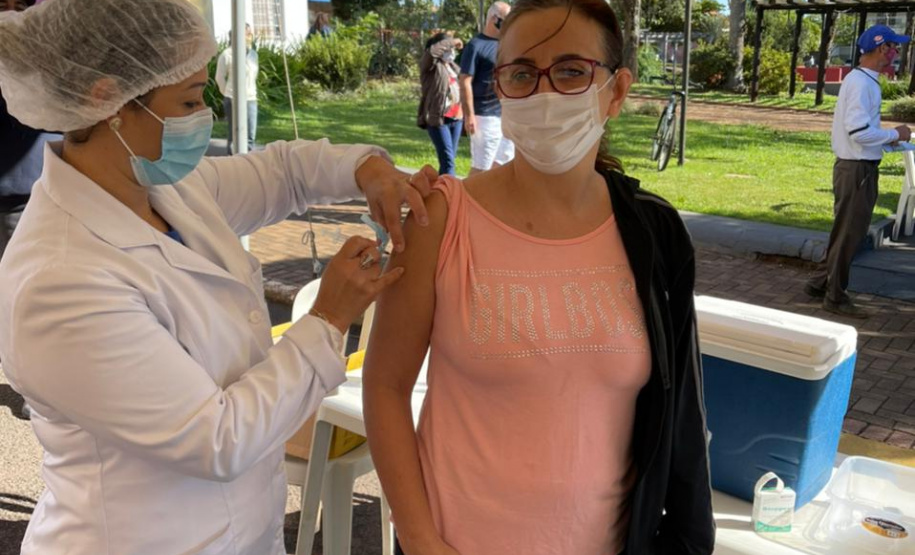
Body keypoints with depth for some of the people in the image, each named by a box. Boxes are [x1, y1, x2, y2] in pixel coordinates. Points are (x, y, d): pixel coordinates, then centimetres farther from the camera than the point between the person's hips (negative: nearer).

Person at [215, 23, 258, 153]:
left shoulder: (253, 53, 6)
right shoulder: (227, 55, -8)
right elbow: (220, 78, 1)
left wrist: (251, 91, 13)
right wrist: (228, 94, 8)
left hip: (251, 99, 5)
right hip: (233, 99, -5)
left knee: (251, 135, 5)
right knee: (235, 135, 2)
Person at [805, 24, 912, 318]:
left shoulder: (864, 80, 12)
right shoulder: (860, 82, -18)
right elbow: (858, 131, -25)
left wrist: (887, 137, 8)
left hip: (861, 167, 10)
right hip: (856, 169, -10)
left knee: (849, 232, 18)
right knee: (848, 234, 0)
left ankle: (820, 283, 27)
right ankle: (836, 297, 10)